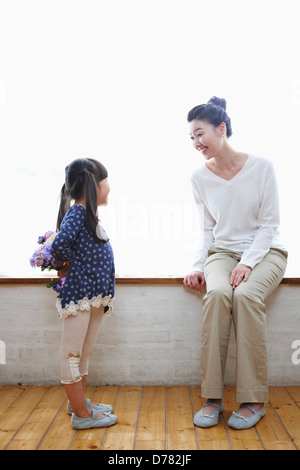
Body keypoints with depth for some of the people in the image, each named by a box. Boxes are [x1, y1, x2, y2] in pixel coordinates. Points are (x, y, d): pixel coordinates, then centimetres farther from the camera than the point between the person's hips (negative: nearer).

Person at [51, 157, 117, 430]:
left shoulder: (89, 213, 14)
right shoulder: (77, 211, -13)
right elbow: (60, 244, -27)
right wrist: (68, 264, -9)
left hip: (95, 295, 10)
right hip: (78, 293, -9)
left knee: (84, 353, 19)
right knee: (72, 354, 3)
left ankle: (79, 402, 34)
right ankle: (81, 414, 13)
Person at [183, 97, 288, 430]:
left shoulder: (261, 167, -7)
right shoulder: (200, 177, 2)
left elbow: (269, 224, -6)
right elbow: (208, 230, 8)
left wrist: (248, 263, -19)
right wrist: (198, 266, -7)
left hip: (264, 251, -2)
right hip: (222, 252, 2)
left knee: (246, 294, -33)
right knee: (216, 293, -31)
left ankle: (253, 400, -18)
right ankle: (212, 398, -21)